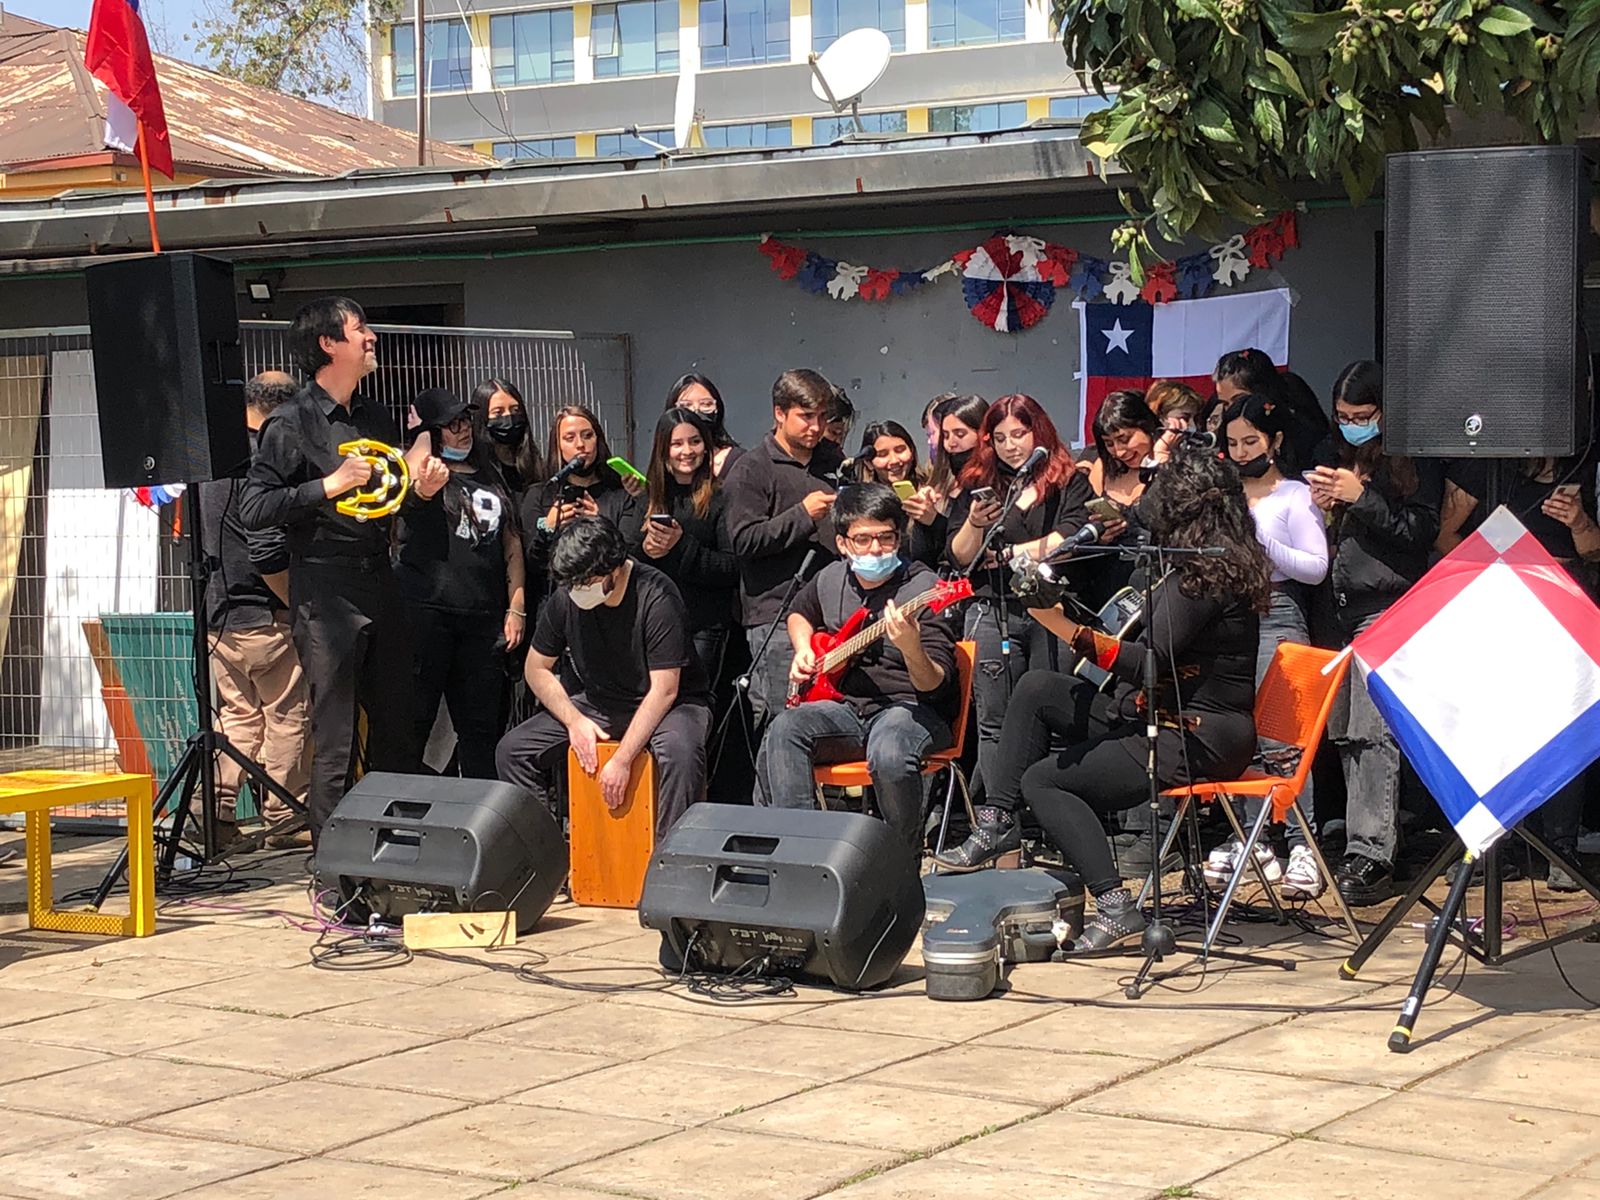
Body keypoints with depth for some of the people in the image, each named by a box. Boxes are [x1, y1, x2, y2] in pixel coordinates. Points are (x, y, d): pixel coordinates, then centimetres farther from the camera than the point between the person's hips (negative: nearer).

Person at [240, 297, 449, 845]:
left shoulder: (376, 419, 15)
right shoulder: (292, 424, -6)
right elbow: (253, 509, -13)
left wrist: (420, 489, 5)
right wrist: (328, 485, -18)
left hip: (381, 586, 7)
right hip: (326, 597, -7)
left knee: (395, 737, 10)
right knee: (335, 743, -4)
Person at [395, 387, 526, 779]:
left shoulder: (490, 477, 18)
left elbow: (512, 544, 19)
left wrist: (517, 608, 11)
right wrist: (420, 434, -12)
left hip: (483, 616, 5)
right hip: (426, 611, -5)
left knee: (480, 725, 9)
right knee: (415, 720, -3)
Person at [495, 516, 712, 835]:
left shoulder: (656, 597, -24)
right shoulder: (564, 599, -9)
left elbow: (664, 690, -24)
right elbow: (537, 670, 5)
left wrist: (622, 760, -29)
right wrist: (574, 721, -12)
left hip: (669, 705, -5)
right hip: (598, 704, 5)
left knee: (680, 751, -39)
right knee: (512, 751, -10)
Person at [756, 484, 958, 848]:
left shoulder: (923, 587, -12)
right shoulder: (830, 579, 6)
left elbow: (934, 685, -19)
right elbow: (800, 614, 32)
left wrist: (912, 650, -40)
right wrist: (803, 652, 12)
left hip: (911, 708, -5)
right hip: (846, 705, 5)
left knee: (889, 755, -38)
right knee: (785, 729, -25)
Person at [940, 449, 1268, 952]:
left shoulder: (1202, 576, -20)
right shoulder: (1228, 566, 11)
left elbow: (1150, 664, -28)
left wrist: (1066, 628, -33)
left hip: (1198, 740, -10)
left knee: (1041, 779, -10)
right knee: (1036, 689, 8)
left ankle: (1116, 906, -16)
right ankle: (999, 823, 7)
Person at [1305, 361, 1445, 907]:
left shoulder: (1414, 459, -1)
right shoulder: (1335, 455, 18)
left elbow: (1419, 531, -9)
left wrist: (1361, 498, -14)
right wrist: (1319, 507, 2)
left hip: (1388, 607, -7)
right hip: (1340, 610, 7)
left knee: (1371, 733, -14)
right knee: (1343, 733, 6)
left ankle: (1371, 857, -16)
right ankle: (1364, 847, 13)